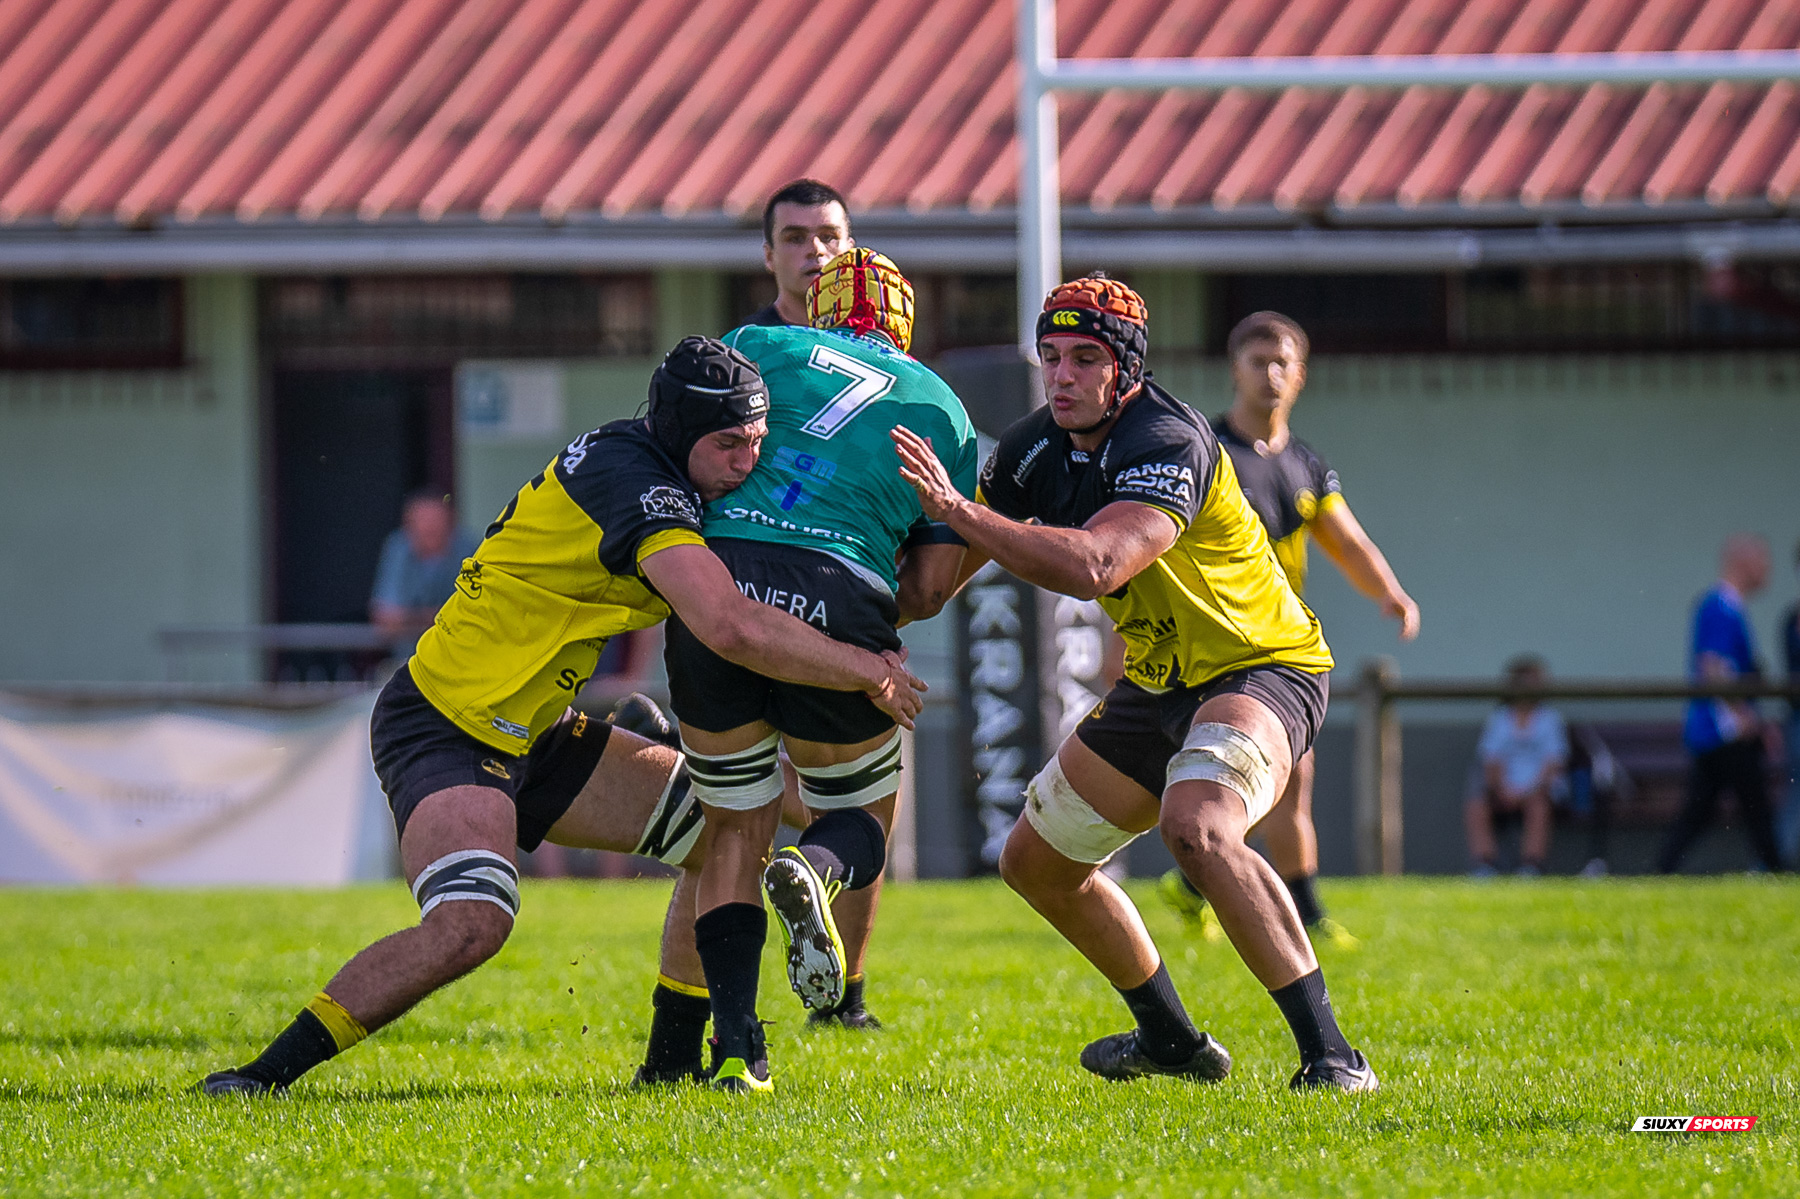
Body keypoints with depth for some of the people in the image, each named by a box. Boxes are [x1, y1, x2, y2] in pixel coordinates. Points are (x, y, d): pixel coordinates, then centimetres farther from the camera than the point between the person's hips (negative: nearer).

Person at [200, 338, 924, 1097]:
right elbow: (731, 628, -36)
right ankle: (265, 1075, -21)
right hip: (443, 730, -10)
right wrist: (866, 671, -23)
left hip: (529, 736, 10)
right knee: (470, 925, -32)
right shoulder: (637, 490, -23)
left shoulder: (627, 459, 6)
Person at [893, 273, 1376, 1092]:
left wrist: (957, 509, -44)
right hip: (1159, 685, 9)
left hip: (1262, 670, -9)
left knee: (1197, 828, -36)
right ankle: (1172, 1041, 32)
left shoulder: (1168, 446, -27)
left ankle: (1329, 1052, -31)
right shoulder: (1033, 451, -3)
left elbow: (1094, 567, -43)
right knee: (1036, 861, 14)